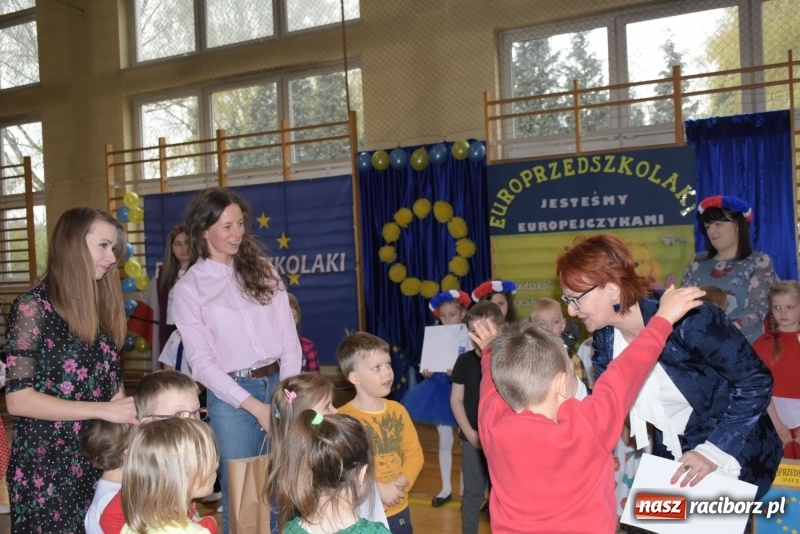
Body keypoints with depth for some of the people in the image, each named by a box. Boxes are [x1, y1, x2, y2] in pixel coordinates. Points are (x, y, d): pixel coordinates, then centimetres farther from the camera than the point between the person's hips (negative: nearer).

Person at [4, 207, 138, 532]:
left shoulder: (101, 307, 9)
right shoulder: (33, 307, -10)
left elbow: (112, 387, 8)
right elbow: (18, 399, -17)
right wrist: (104, 410, -22)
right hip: (47, 467, -6)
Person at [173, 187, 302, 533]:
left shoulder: (263, 271, 9)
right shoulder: (189, 289, -1)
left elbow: (289, 337, 5)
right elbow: (202, 361, -6)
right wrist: (254, 406, -13)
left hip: (277, 385, 3)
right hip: (231, 396, -3)